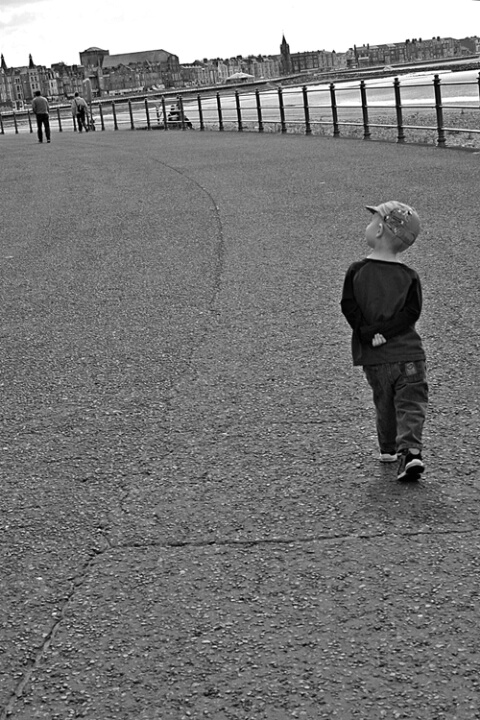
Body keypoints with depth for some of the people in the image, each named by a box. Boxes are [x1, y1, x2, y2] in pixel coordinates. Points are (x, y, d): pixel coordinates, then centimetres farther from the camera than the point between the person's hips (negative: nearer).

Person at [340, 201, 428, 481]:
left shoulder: (356, 271, -4)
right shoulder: (409, 276, -2)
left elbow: (349, 307, -10)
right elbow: (412, 313, -10)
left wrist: (369, 333, -8)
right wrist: (382, 331, -12)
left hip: (374, 357, 1)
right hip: (409, 353, -1)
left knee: (385, 405, 19)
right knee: (411, 405, 1)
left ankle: (389, 449, 27)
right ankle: (410, 449, -15)